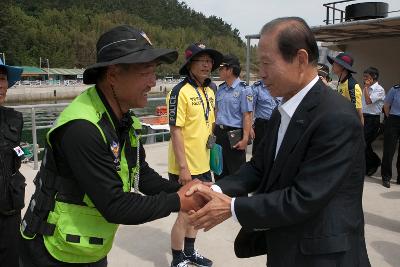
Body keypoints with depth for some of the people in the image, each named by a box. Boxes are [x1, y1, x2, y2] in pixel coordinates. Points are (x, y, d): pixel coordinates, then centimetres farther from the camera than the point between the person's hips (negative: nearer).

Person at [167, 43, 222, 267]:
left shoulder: (210, 91, 8)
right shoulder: (180, 92, -17)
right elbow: (176, 131, -19)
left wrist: (209, 154, 15)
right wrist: (183, 167, -20)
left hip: (203, 165, 8)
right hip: (185, 168, -8)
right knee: (185, 214, 5)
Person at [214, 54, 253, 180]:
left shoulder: (243, 89, -11)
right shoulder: (220, 89, 10)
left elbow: (247, 115, -15)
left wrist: (245, 139, -19)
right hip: (219, 133, 7)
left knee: (236, 171, 5)